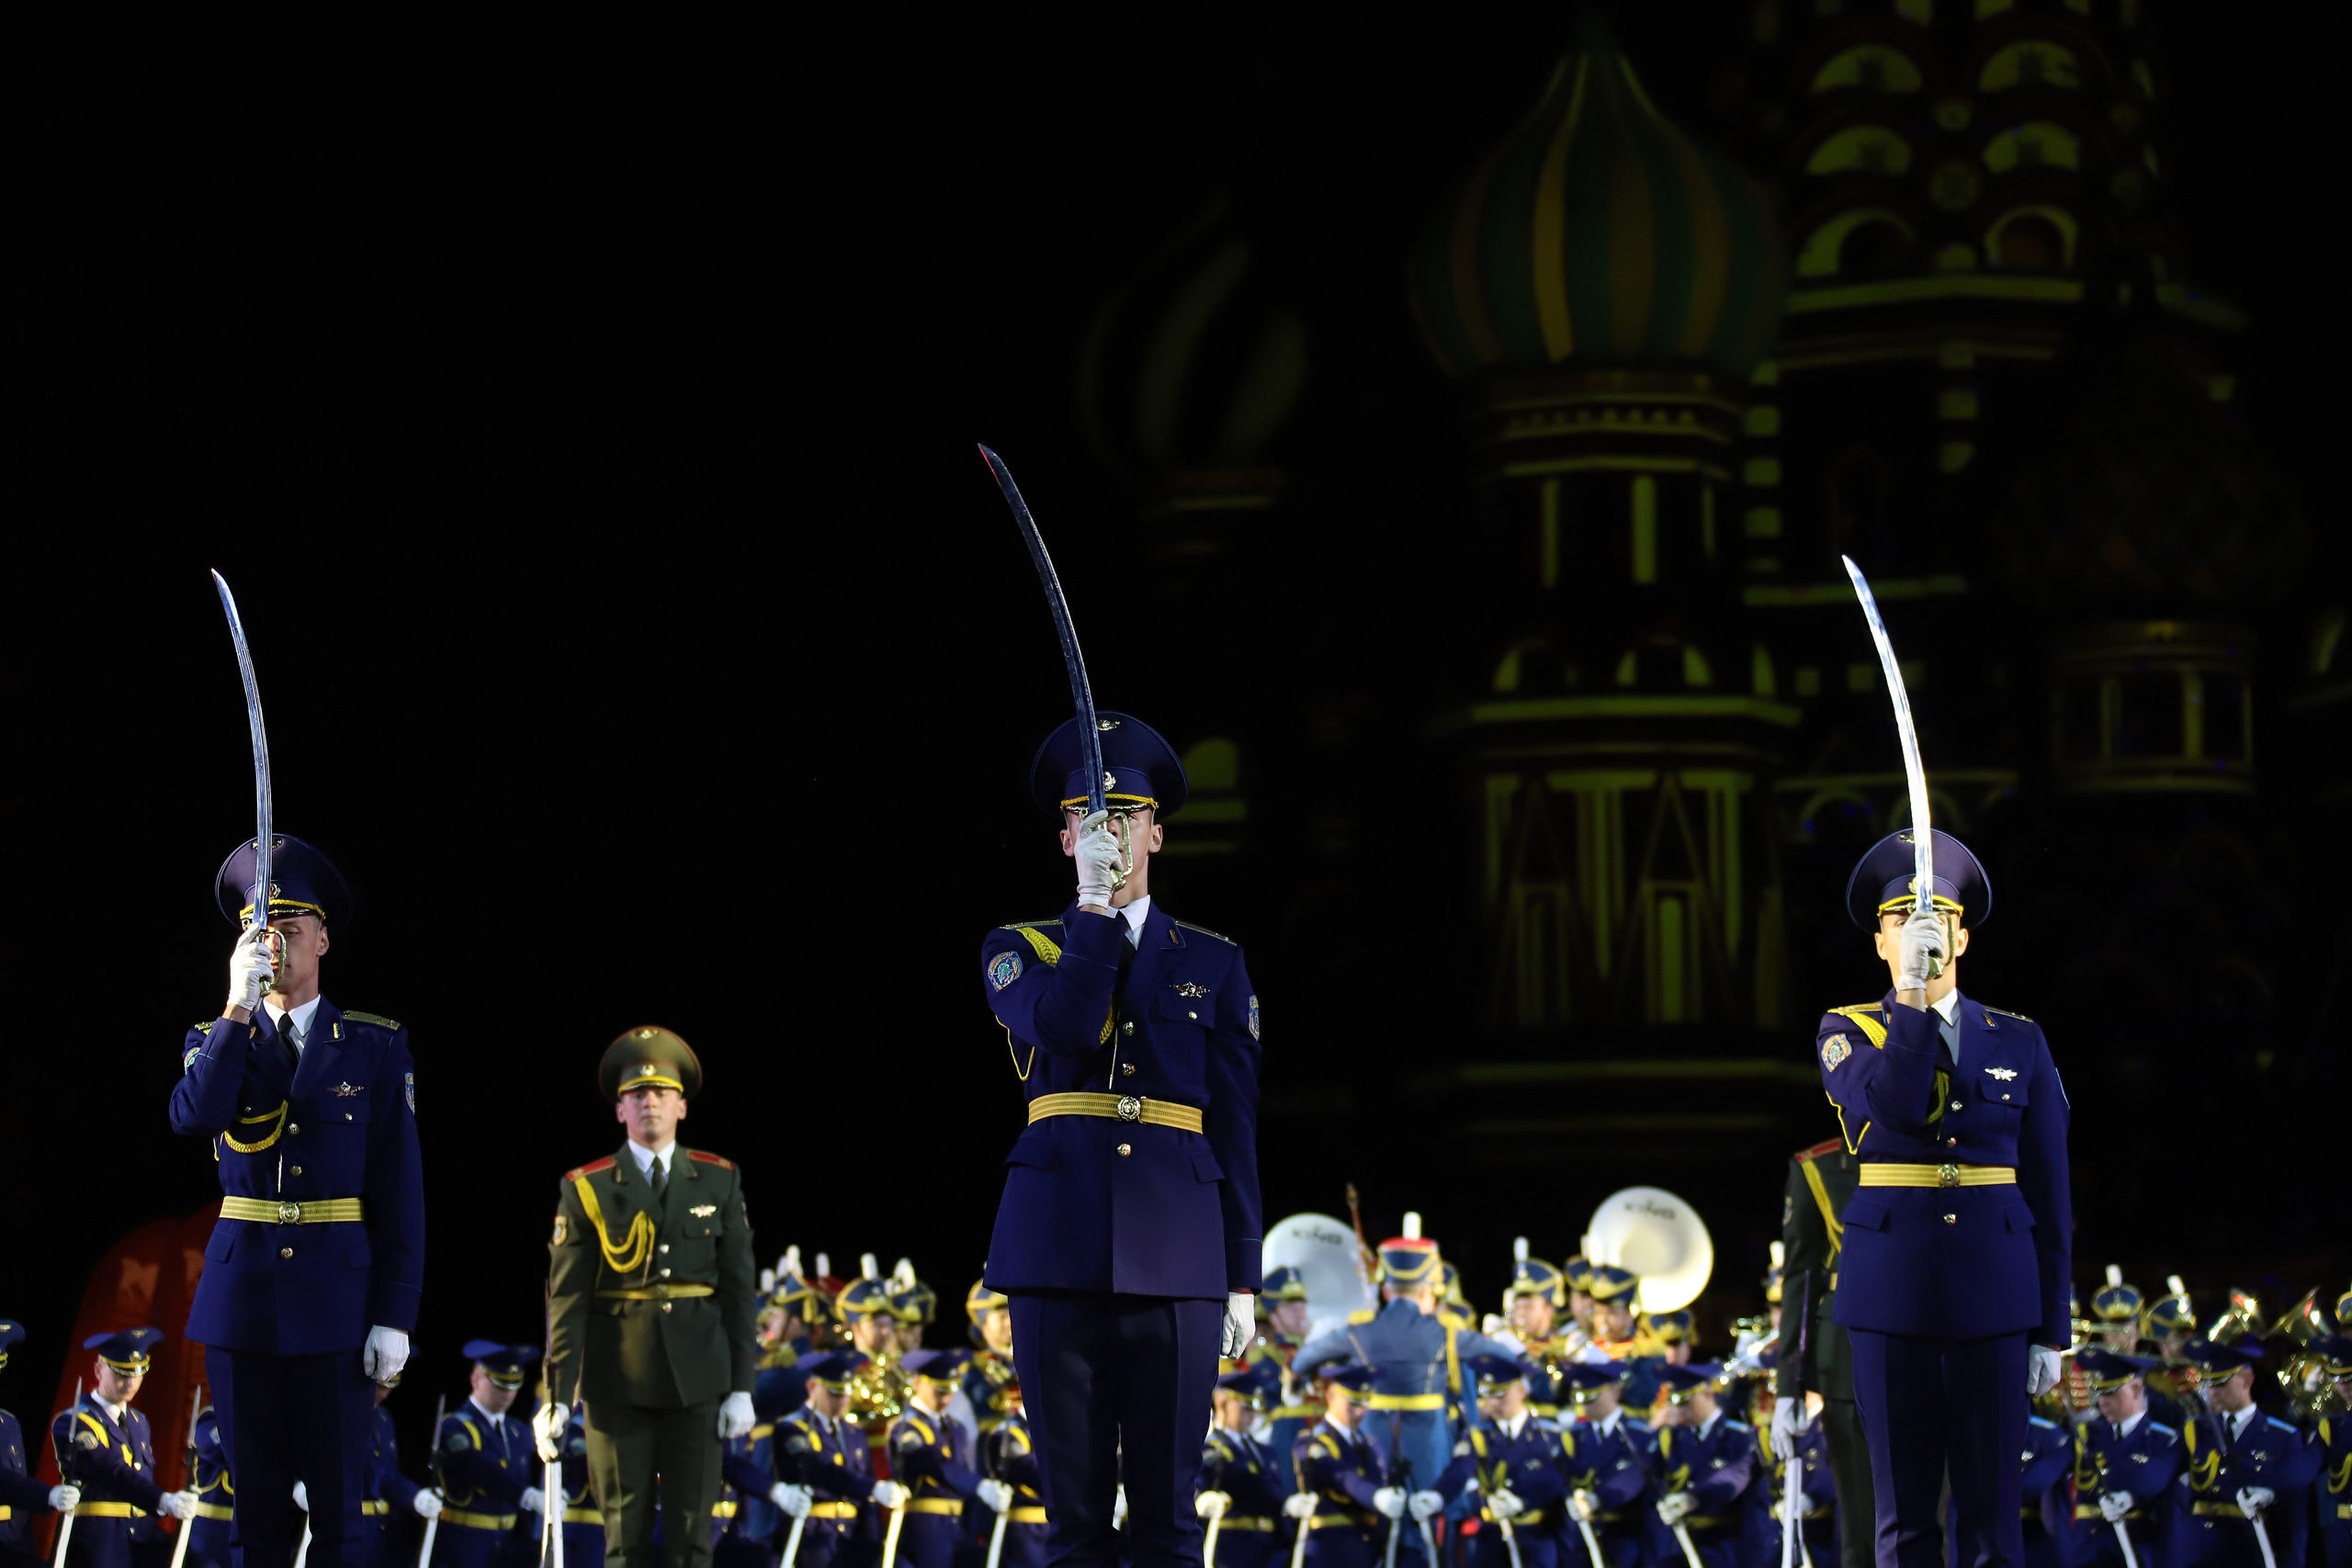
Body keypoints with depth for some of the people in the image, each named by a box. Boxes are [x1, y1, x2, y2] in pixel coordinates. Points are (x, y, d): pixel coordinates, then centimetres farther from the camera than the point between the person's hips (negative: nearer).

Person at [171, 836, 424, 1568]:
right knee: (257, 1506, 5)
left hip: (337, 1300, -2)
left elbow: (401, 1187, 0)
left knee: (337, 1504, -1)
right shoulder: (215, 1041, 9)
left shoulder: (376, 1047, 3)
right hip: (242, 1295, 2)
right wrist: (239, 1007, -19)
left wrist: (396, 1316, -7)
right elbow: (192, 1119, -15)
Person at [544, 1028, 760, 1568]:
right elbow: (567, 1297, -2)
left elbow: (739, 1286, 5)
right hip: (618, 1382, -1)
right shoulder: (587, 1189, 1)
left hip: (696, 1380, 1)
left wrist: (741, 1387, -1)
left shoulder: (719, 1180, 6)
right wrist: (557, 1397, -8)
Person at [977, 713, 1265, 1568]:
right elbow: (1066, 1032, -11)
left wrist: (1242, 1278, 5)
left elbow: (1236, 1128, 10)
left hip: (1175, 1255, 0)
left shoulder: (1213, 965, 13)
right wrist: (1096, 905, -10)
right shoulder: (1017, 950, 12)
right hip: (1061, 1244, 0)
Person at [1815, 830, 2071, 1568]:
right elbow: (1894, 1105, -18)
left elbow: (2049, 1195, 8)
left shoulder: (2019, 1043, 8)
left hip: (1994, 1295, 1)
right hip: (1892, 1296, -1)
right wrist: (1912, 994, -25)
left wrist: (2052, 1329, 5)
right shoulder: (1846, 1033, 5)